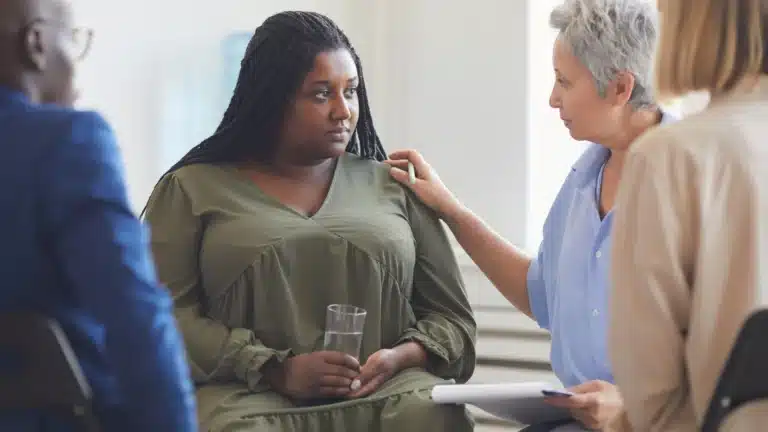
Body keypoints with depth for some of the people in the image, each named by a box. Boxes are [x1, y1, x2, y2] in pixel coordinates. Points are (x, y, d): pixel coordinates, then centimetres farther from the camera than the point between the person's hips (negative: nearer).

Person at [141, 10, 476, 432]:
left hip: (386, 391, 2)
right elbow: (165, 318, -2)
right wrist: (277, 371, -14)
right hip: (248, 394, -2)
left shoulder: (393, 187, 16)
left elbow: (451, 317, 15)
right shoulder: (192, 189, 9)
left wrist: (400, 358, -8)